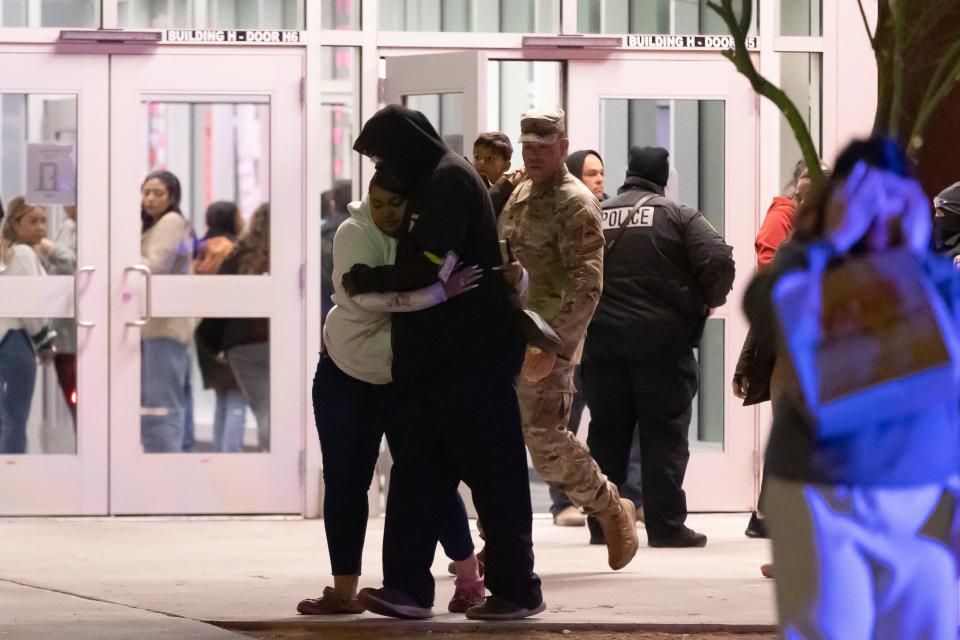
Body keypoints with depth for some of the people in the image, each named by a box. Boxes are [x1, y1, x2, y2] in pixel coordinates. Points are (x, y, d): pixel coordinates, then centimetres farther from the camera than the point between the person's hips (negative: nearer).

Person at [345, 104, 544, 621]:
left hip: (475, 354, -10)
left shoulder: (449, 179, -11)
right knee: (418, 472, 5)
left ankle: (517, 590, 0)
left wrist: (368, 280, -9)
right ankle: (408, 587, 3)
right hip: (443, 359, 10)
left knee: (493, 473, -5)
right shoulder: (433, 184, 19)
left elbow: (433, 265, -19)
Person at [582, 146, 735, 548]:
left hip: (602, 338, 3)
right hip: (663, 339, -3)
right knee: (664, 432, 0)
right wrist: (710, 300, 5)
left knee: (607, 431, 10)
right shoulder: (678, 216, -3)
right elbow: (719, 261, -13)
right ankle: (666, 525, -3)